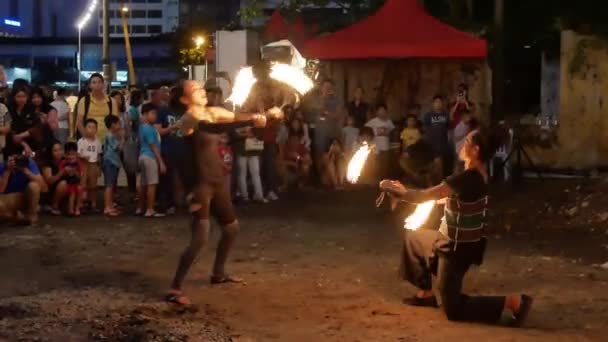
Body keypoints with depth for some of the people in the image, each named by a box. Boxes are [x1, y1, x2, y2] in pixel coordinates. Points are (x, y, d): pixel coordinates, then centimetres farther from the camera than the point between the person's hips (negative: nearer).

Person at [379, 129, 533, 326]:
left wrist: (395, 191, -11)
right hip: (453, 241, 9)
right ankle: (426, 293, 28)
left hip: (458, 248, -9)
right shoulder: (477, 174, 3)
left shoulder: (467, 179, -28)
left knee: (453, 309, -1)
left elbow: (424, 196, -26)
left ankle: (513, 302, -7)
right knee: (413, 237, 25)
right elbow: (446, 198, 12)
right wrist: (404, 192, 10)